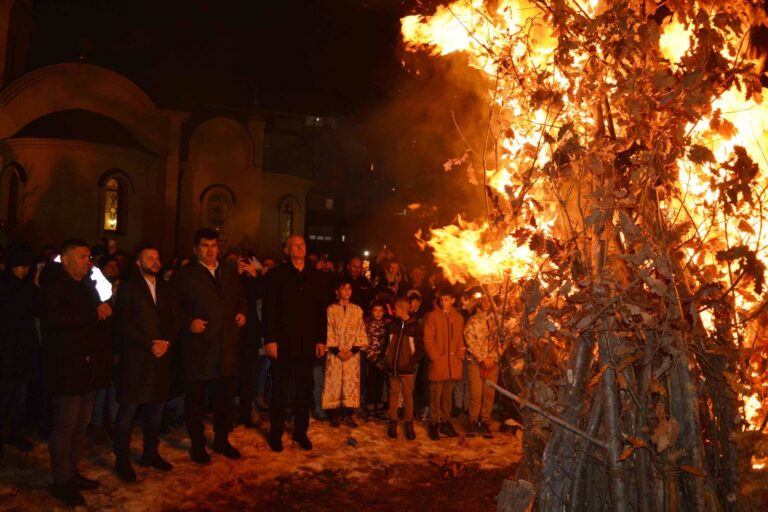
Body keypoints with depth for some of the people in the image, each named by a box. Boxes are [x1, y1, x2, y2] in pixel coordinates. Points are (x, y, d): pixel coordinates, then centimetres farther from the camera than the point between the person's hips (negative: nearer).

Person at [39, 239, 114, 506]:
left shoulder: (86, 285, 17)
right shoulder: (54, 286, -10)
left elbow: (100, 317, 26)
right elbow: (55, 319, -26)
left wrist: (105, 311, 5)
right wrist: (95, 313, -20)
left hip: (88, 368, 8)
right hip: (66, 369, -8)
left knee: (80, 425, 16)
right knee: (65, 427, 1)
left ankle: (72, 473, 29)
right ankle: (61, 482, 14)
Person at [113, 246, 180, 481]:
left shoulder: (166, 288, 14)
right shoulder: (128, 286, -1)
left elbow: (174, 320, 11)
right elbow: (124, 322, -9)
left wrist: (166, 342, -6)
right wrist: (150, 344, -13)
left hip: (161, 356, 5)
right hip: (134, 358, -5)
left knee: (156, 408, 11)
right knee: (128, 410, 1)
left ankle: (150, 453, 25)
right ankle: (122, 460, 13)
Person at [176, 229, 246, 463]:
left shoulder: (230, 272, 13)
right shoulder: (185, 274, -3)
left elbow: (240, 297, 21)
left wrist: (241, 312, 3)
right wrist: (189, 321, -23)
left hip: (227, 345, 5)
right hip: (197, 346, -5)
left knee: (225, 396, 14)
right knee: (195, 398, 7)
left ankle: (221, 440, 29)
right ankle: (197, 444, 22)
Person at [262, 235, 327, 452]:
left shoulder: (315, 275, 8)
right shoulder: (277, 274, -2)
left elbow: (321, 309, 8)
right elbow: (268, 308, -6)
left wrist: (321, 339, 4)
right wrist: (270, 339, -12)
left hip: (308, 343, 3)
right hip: (283, 342, -3)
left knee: (304, 391, 10)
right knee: (280, 391, 8)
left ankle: (301, 431, 23)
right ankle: (276, 433, 21)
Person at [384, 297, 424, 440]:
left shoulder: (415, 326, -5)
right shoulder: (393, 324, 5)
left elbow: (420, 348, -5)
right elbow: (387, 343, 14)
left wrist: (412, 361, -13)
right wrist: (386, 358, 4)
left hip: (407, 368, -3)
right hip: (392, 366, 3)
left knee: (408, 396, 5)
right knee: (393, 394, 10)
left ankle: (409, 424, 16)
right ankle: (393, 423, 19)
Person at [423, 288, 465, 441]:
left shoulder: (458, 317, 11)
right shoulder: (432, 316, -3)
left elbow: (461, 339, 14)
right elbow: (428, 339, -6)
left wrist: (460, 356, 3)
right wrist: (435, 357, -11)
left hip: (453, 363, 4)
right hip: (437, 363, -4)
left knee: (448, 395, 12)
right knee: (436, 395, 0)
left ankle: (445, 422, 23)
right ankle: (434, 423, 11)